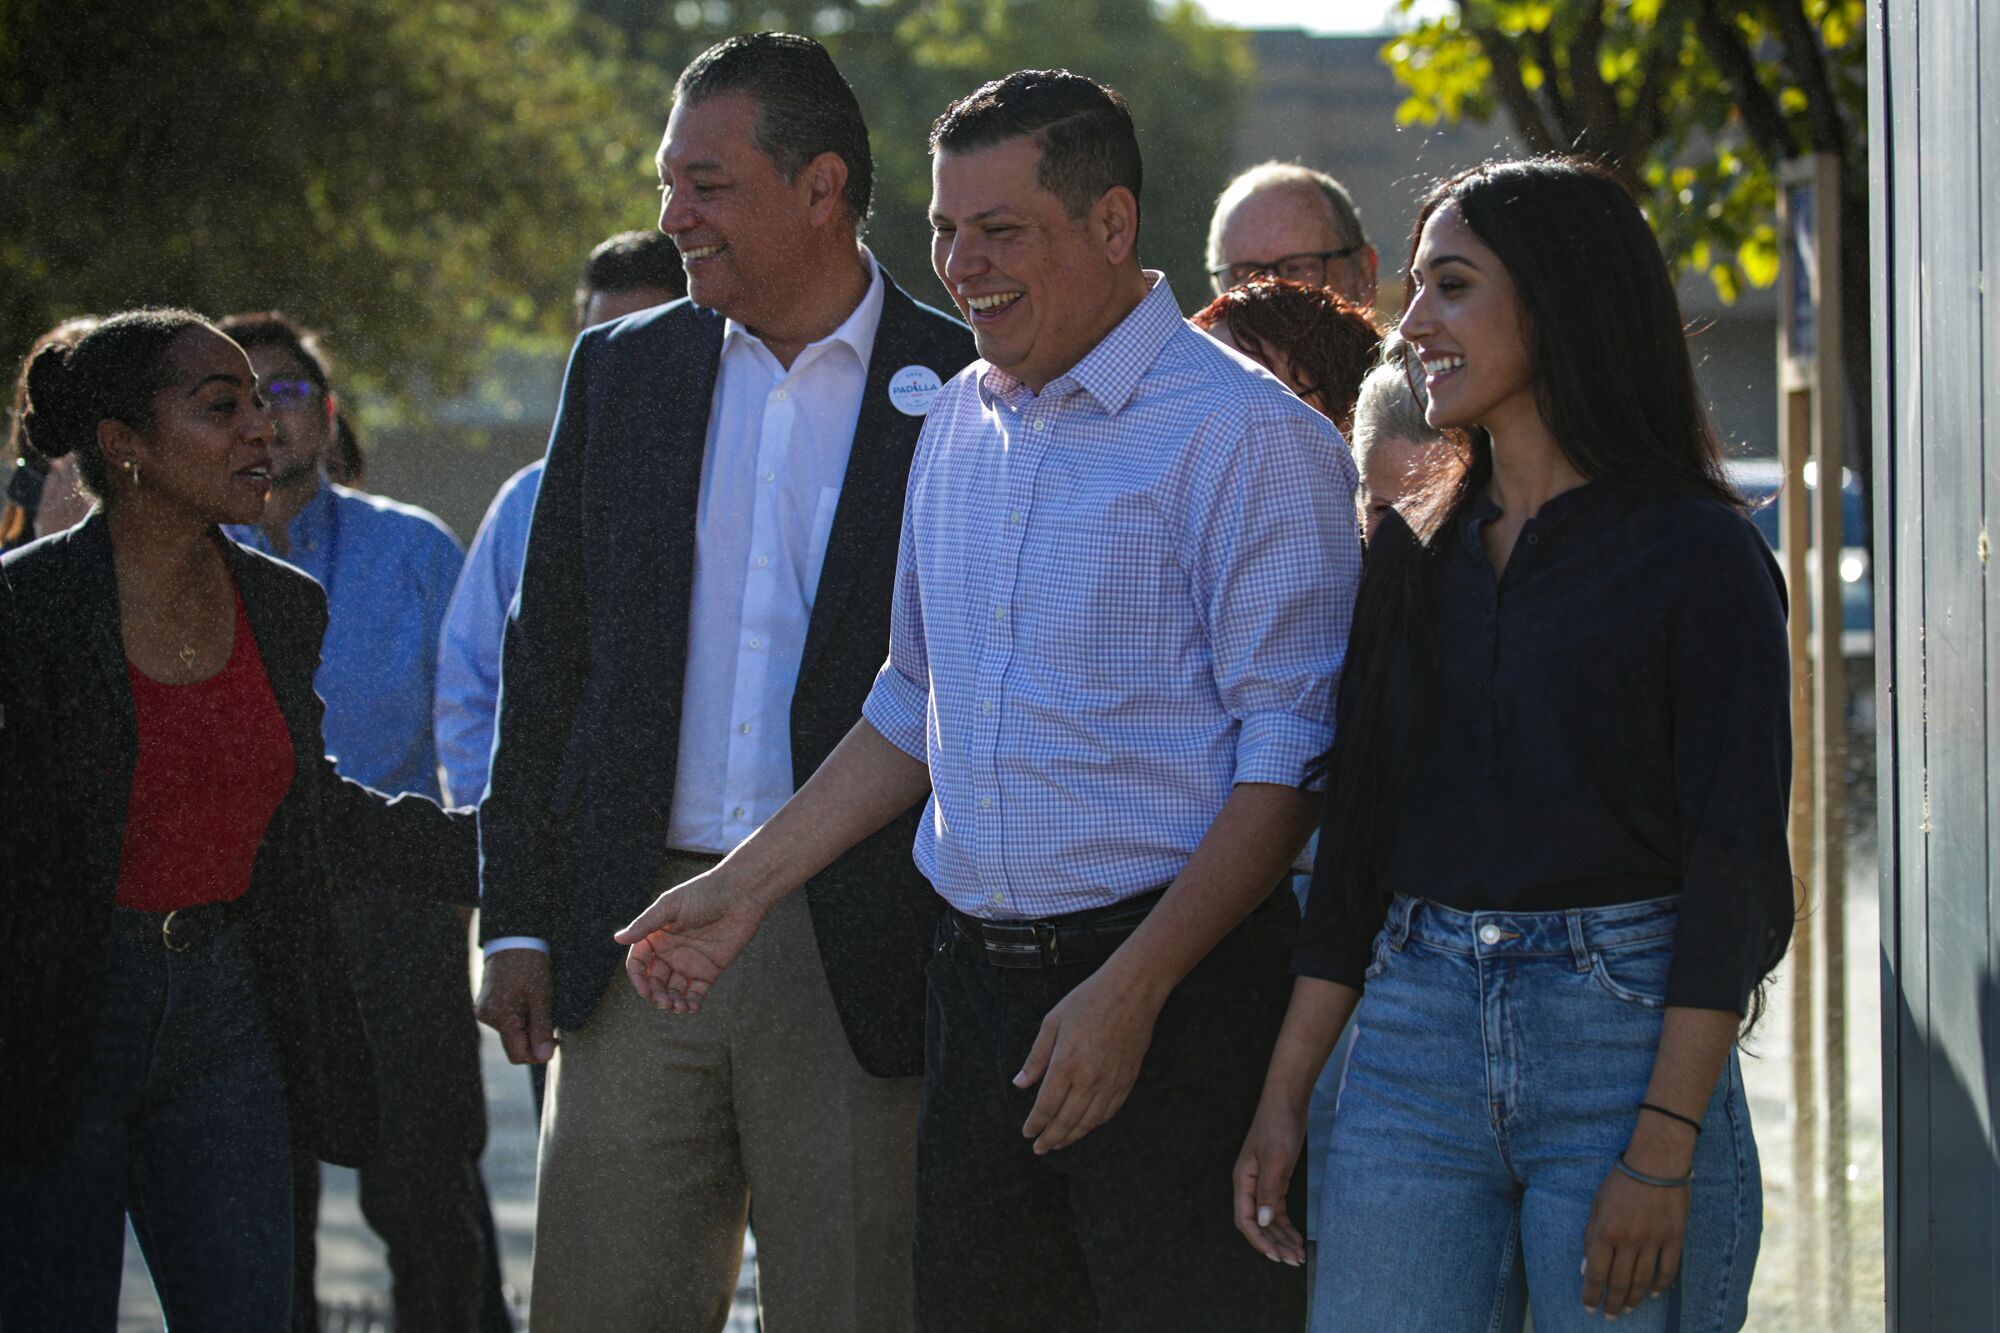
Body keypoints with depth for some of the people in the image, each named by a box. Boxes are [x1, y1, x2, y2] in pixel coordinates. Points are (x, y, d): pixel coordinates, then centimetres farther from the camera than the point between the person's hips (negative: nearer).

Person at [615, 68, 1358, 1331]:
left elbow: (1287, 756, -12)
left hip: (1174, 989, -6)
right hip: (981, 983, 7)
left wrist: (1131, 992, -18)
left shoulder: (1249, 435, -9)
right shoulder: (956, 426, 14)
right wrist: (746, 886, 16)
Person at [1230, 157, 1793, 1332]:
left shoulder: (1697, 555, -4)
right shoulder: (1417, 553, 13)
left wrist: (1663, 1151, -15)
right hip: (1416, 1044, 5)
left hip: (1625, 1035, -5)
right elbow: (1355, 836, 14)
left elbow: (1737, 869, -9)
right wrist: (1285, 1098, 7)